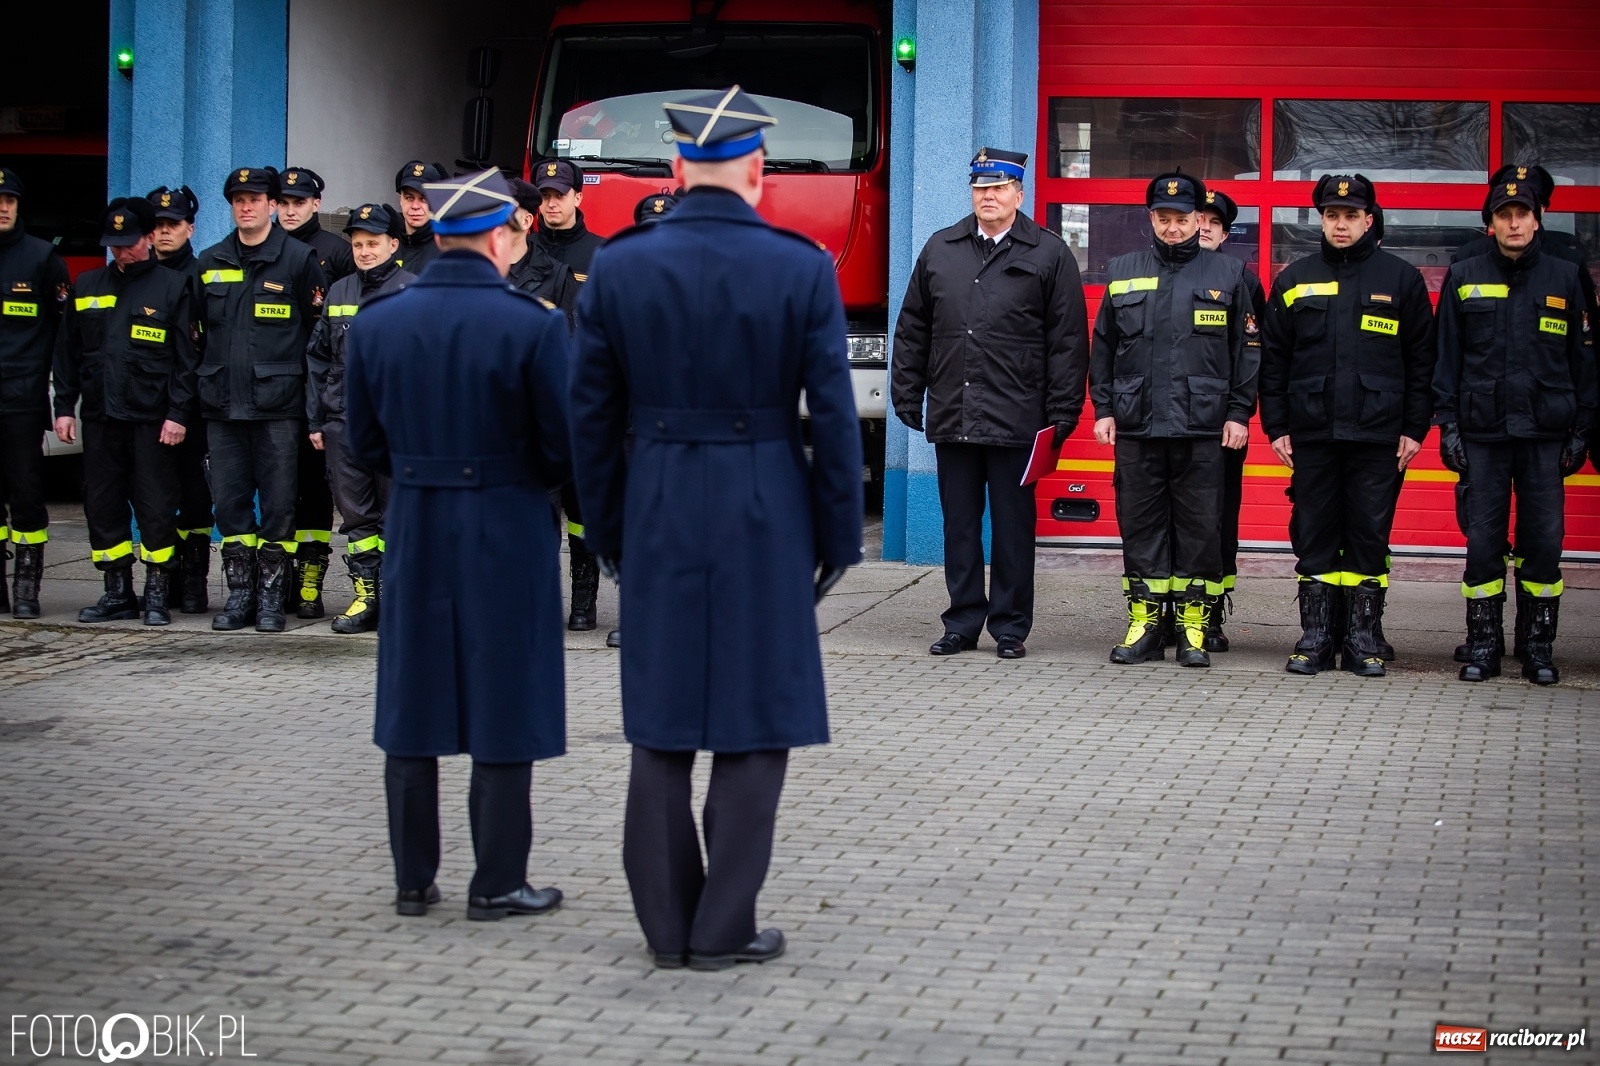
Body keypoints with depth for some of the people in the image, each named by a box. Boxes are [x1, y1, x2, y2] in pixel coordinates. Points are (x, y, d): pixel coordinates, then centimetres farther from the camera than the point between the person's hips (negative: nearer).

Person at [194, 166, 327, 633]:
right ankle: (239, 593, 12)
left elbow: (320, 329, 2)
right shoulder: (210, 262, 13)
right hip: (223, 402, 4)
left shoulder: (298, 259, 1)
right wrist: (207, 379, 14)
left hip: (279, 405, -4)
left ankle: (271, 596, 5)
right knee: (230, 502, 5)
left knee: (278, 503, -1)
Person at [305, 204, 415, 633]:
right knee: (355, 514, 6)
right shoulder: (338, 293, 14)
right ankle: (366, 595, 12)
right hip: (343, 421, 5)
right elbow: (317, 359, 17)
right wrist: (314, 420, 11)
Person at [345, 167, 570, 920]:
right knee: (504, 713, 4)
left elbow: (366, 446, 5)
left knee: (412, 710, 12)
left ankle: (413, 879, 18)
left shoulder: (373, 323, -2)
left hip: (413, 533, 4)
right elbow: (566, 448, -9)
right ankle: (496, 884, 8)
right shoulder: (533, 326, -14)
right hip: (508, 536, -4)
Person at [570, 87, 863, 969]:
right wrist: (838, 536, 3)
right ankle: (723, 929, 8)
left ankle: (668, 923, 16)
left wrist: (606, 530, 12)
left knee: (661, 725, 11)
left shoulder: (617, 267, -2)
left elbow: (592, 416, 2)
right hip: (765, 515, -2)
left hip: (657, 510, 2)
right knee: (757, 722, 6)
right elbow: (833, 415, -6)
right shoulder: (802, 269, -8)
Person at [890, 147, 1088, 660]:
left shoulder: (1049, 254, 2)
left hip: (1016, 422, -3)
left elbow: (1068, 341, -1)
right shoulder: (940, 250, 12)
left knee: (1013, 526, 3)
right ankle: (962, 622, 16)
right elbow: (912, 330, 16)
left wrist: (1062, 414, -6)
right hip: (952, 419, 3)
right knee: (959, 525, 8)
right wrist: (907, 395, 10)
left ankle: (1010, 627, 10)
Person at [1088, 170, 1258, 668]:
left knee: (1200, 527, 0)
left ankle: (1193, 626, 8)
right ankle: (1144, 622, 12)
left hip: (1203, 426, -2)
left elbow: (1247, 349, 6)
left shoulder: (1227, 274, 6)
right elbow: (1103, 347, 14)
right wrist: (1103, 408, 6)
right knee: (1140, 525, 4)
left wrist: (1239, 413, 0)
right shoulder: (1122, 273, 12)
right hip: (1136, 425, 2)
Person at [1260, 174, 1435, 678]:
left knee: (1369, 537, 1)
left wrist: (1414, 428, 0)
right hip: (1311, 433, 2)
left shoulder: (1401, 279, 5)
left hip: (1377, 436, -2)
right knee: (1313, 537, 4)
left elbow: (1421, 360, 5)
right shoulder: (1295, 280, 10)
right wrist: (1276, 427, 3)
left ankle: (1362, 638, 8)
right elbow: (1273, 359, 10)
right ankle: (1316, 636, 10)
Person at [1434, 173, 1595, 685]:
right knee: (1483, 538, 0)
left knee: (1544, 538, 0)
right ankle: (1483, 644, 8)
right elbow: (1447, 355, 8)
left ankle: (1540, 646, 9)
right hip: (1482, 431, 0)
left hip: (1545, 431, 0)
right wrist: (1447, 422, 0)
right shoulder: (1464, 278, 7)